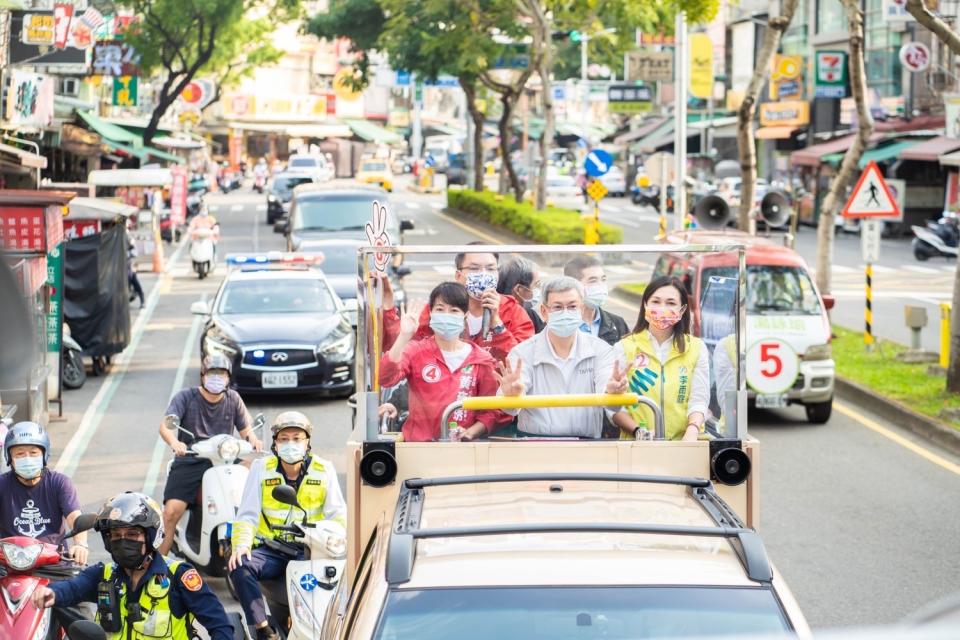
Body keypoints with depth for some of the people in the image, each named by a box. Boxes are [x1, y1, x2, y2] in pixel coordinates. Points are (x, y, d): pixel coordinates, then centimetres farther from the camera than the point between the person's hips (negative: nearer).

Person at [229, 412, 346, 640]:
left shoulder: (324, 469, 5)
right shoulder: (261, 468, 5)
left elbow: (337, 513, 2)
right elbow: (247, 514, 1)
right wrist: (241, 544, -18)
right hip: (271, 550, 1)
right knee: (239, 566, -29)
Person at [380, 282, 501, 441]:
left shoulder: (481, 359, 9)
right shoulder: (416, 351, 7)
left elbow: (490, 409, 11)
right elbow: (385, 379, -10)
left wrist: (471, 433, -7)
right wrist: (404, 336, -16)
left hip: (463, 446, 1)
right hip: (418, 443, 0)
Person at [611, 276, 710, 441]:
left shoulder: (697, 349, 12)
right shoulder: (624, 348, 7)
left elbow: (699, 400, 3)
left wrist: (692, 431, -18)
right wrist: (640, 432, -17)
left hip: (683, 442, 2)